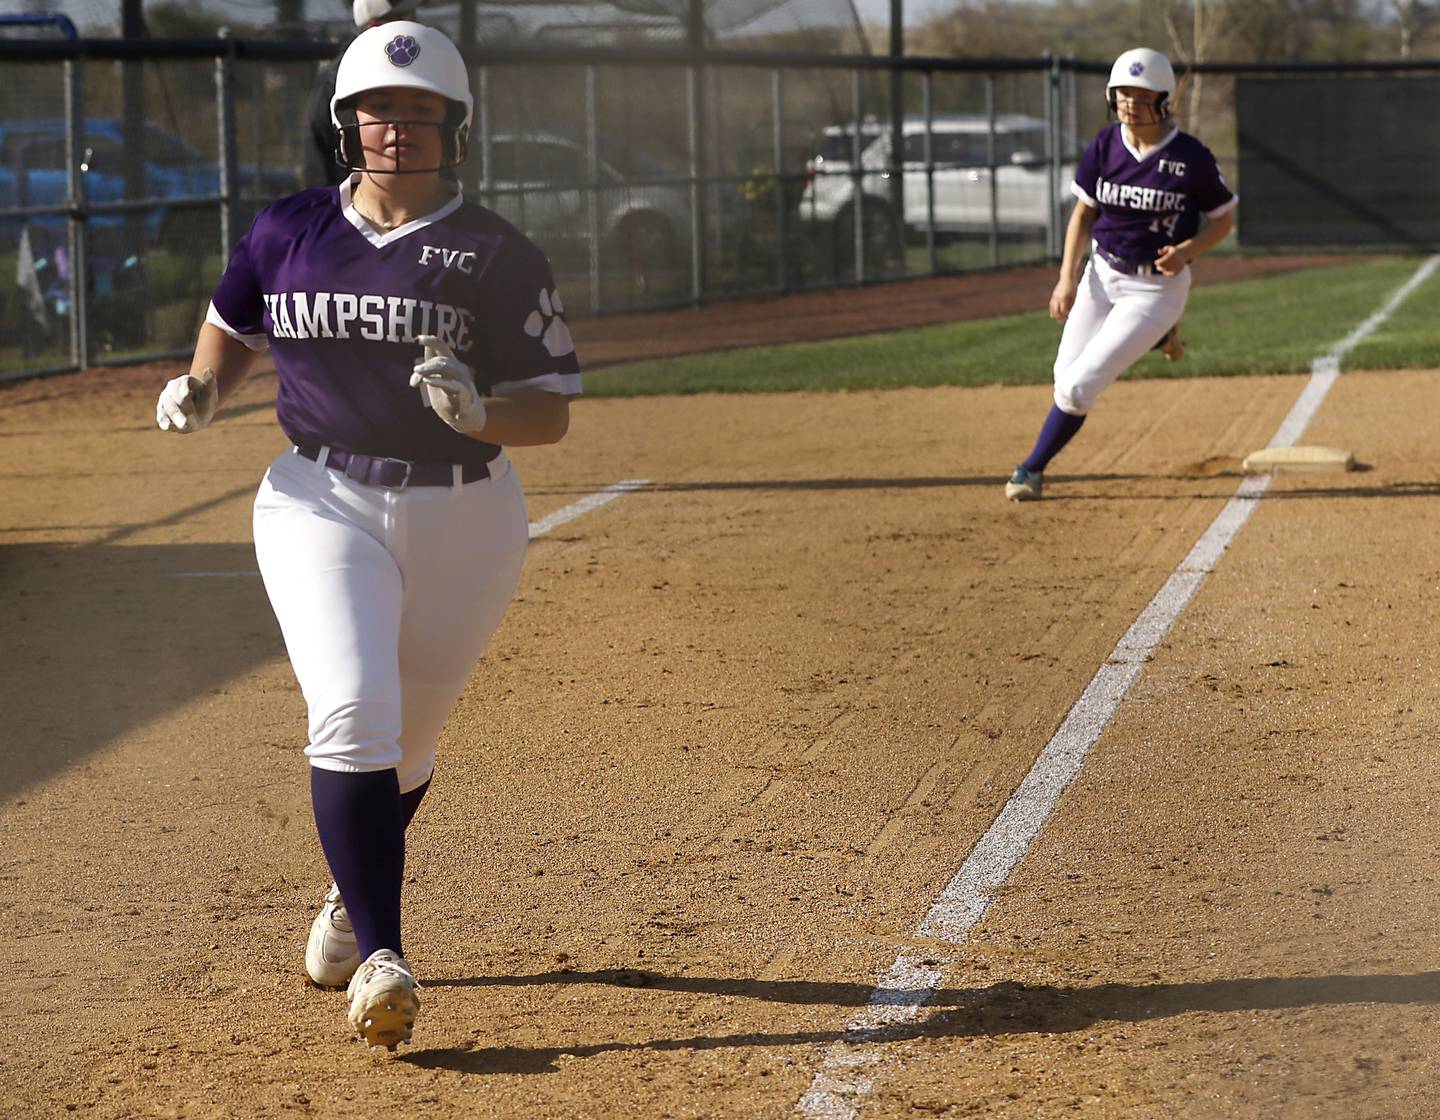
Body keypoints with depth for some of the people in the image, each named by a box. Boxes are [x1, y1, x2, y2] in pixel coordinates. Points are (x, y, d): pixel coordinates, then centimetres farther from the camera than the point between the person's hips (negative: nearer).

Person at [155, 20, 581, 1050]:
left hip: (465, 519, 0)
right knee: (353, 715, -21)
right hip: (322, 503, 0)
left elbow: (554, 413, -6)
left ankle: (354, 895, 46)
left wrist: (478, 412, -26)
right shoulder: (288, 233, 2)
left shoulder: (499, 257, -5)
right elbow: (233, 326, 21)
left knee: (405, 743, 14)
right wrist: (202, 390, 0)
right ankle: (381, 958, -20)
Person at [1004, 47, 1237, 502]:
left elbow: (1223, 218, -3)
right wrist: (1067, 277, -3)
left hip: (1157, 287, -5)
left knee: (1079, 385, -12)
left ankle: (1033, 468, 8)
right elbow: (1084, 213, 6)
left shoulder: (1191, 158, -16)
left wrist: (1188, 250, -21)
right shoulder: (1103, 147, -5)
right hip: (1102, 274, 5)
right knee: (1065, 379, 11)